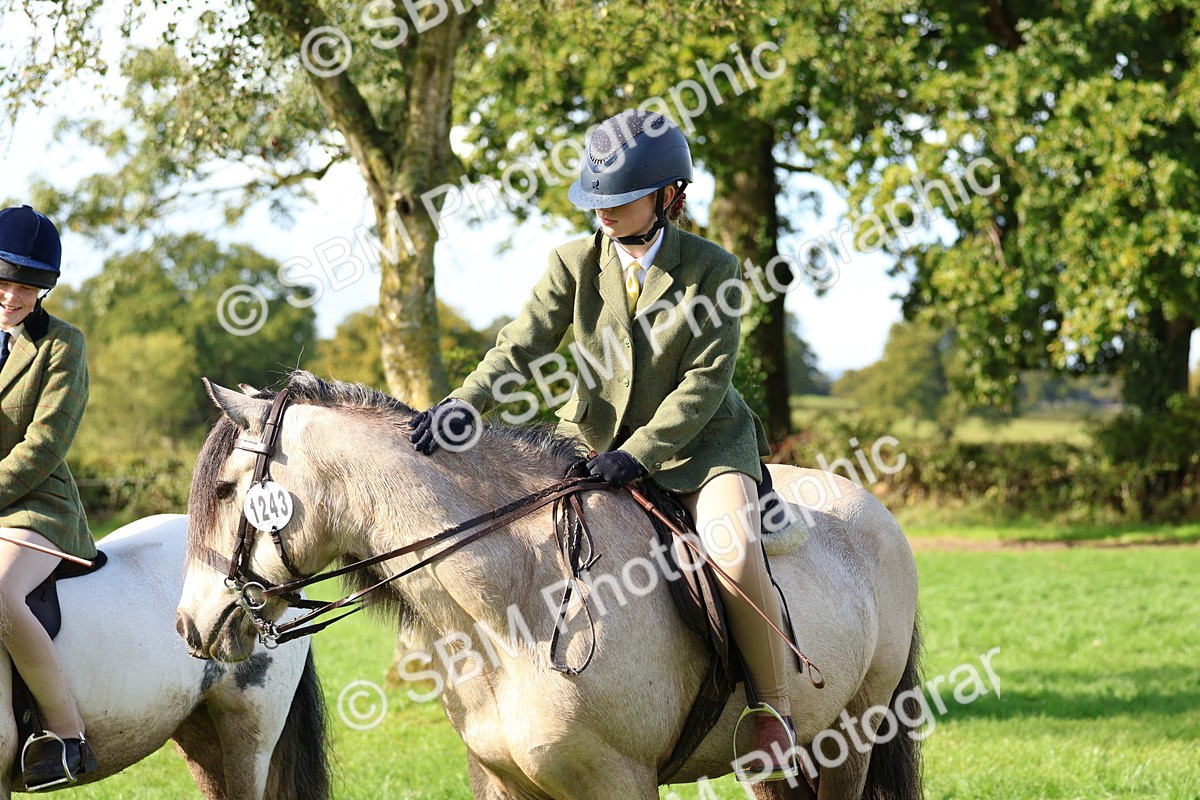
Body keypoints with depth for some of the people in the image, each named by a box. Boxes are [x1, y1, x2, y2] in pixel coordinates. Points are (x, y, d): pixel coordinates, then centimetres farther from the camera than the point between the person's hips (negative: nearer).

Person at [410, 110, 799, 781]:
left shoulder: (711, 268, -11)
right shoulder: (577, 264, -3)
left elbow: (706, 380, -15)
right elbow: (525, 344, -12)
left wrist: (640, 451, -25)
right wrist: (469, 401, -31)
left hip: (697, 440, -4)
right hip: (597, 437, 4)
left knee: (737, 555, -29)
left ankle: (776, 711, -13)